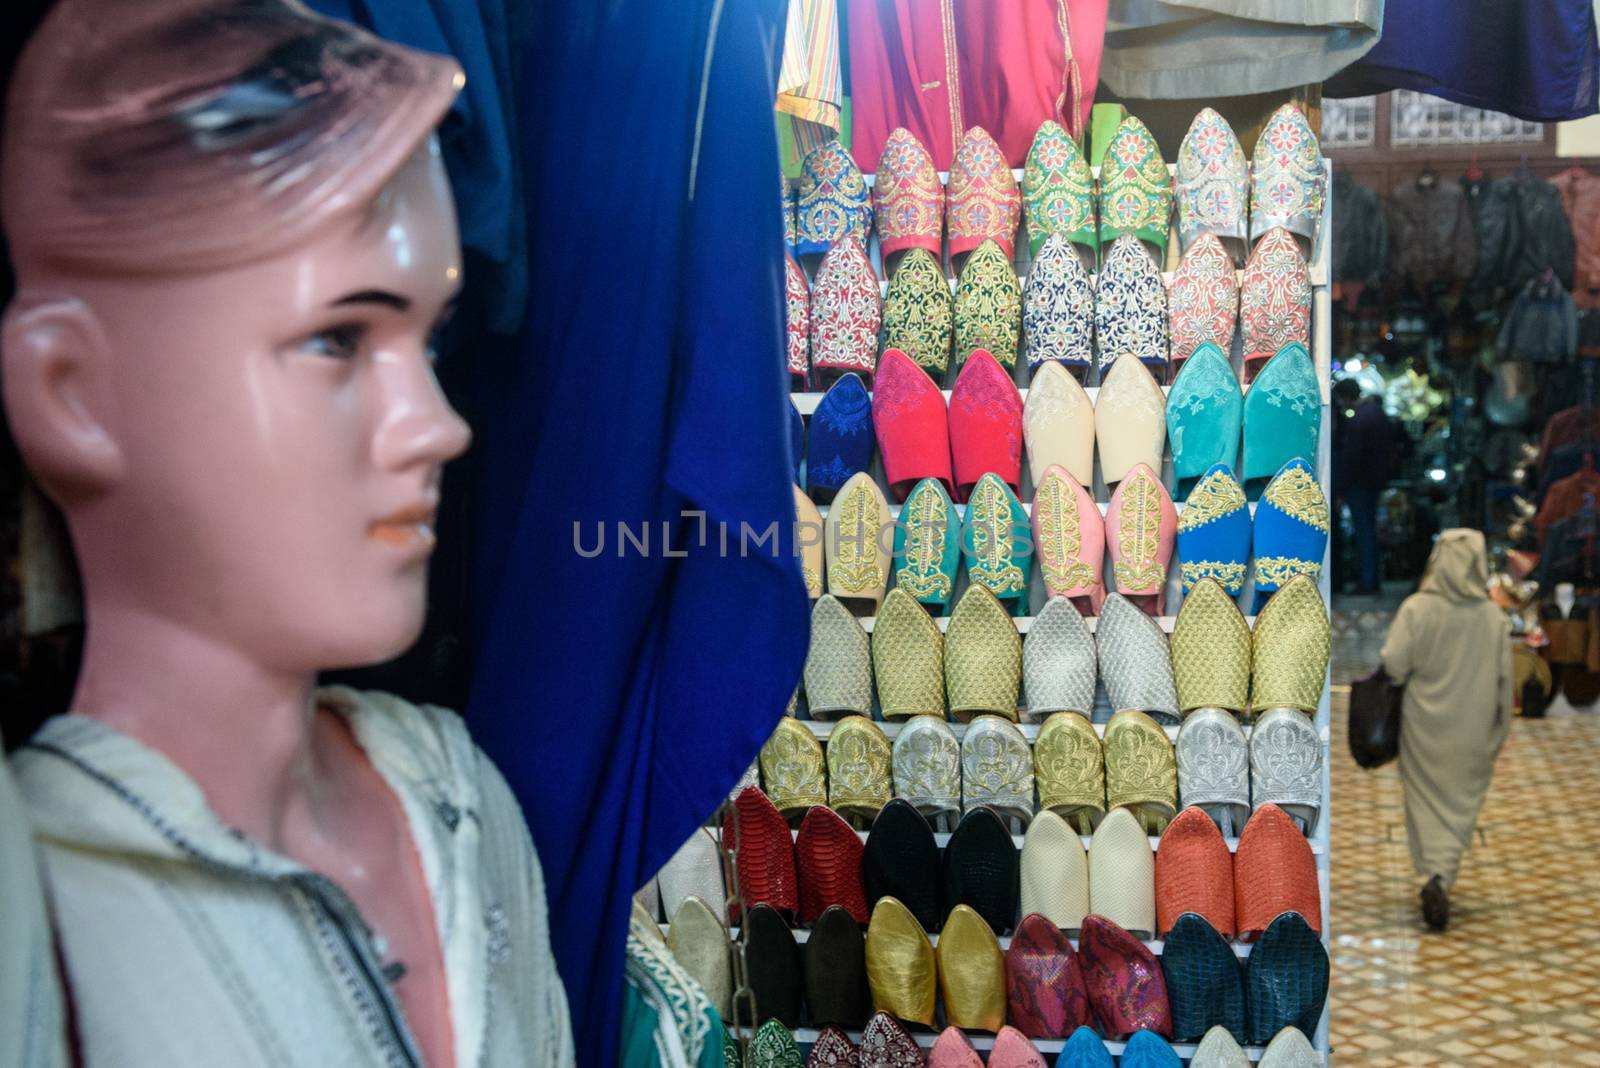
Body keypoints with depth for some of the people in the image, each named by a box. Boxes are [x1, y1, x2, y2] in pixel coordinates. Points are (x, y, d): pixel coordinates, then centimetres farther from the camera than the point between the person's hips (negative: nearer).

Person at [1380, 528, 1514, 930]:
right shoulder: (1494, 617, -7)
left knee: (1427, 803, 10)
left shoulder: (1416, 608, -13)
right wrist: (1500, 731, 9)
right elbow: (1504, 680, -2)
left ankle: (1434, 874, -4)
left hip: (1425, 726, -1)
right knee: (1461, 806, 13)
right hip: (1473, 732, 1)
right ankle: (1442, 878, 3)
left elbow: (1393, 663, -16)